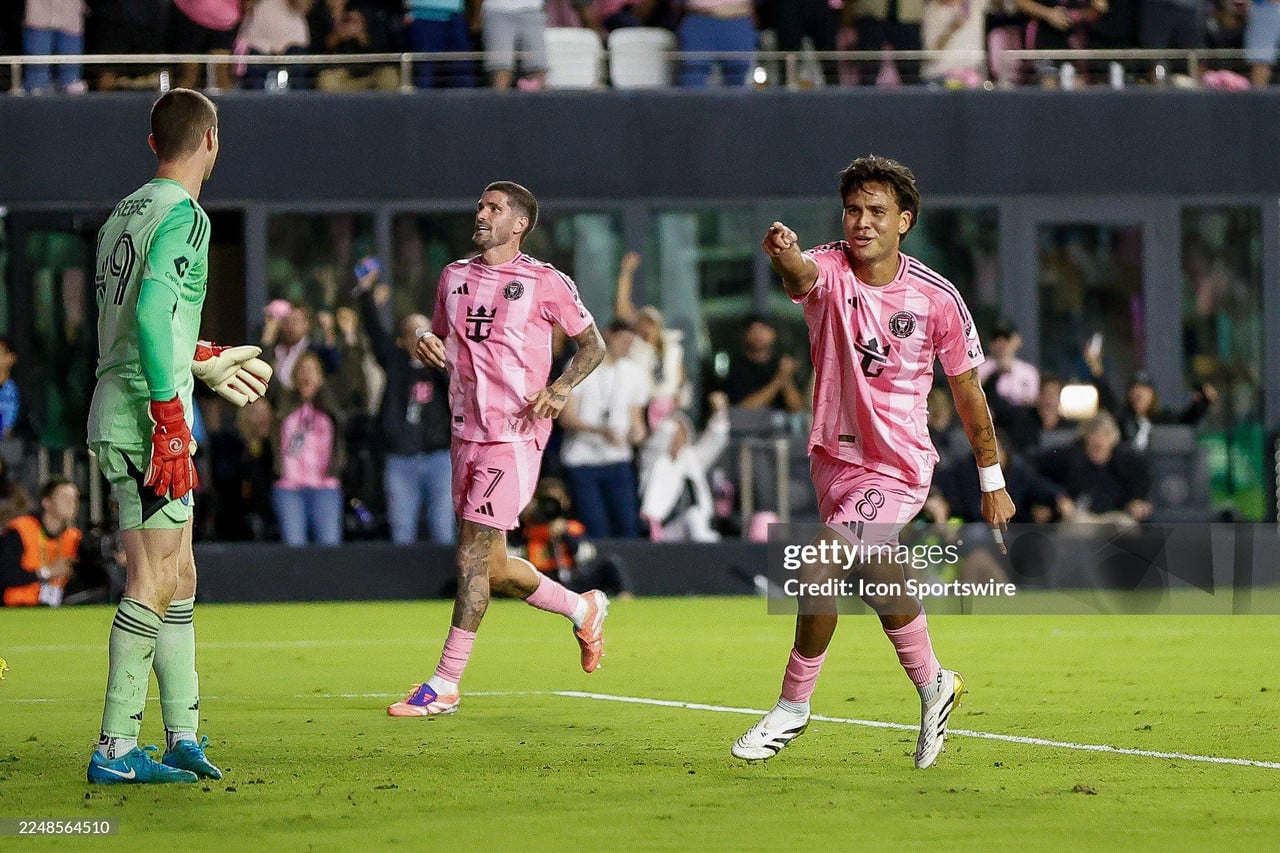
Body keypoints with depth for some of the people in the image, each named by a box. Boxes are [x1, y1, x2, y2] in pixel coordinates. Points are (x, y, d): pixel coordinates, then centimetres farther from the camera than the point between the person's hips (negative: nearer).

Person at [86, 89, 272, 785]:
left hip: (114, 413, 9)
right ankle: (115, 749, -8)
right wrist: (170, 421, -24)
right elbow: (151, 313, -23)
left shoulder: (125, 212, 16)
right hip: (148, 416, -9)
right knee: (154, 583, -7)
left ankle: (183, 737, 17)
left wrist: (207, 361, 38)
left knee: (178, 576, 14)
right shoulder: (182, 214, -11)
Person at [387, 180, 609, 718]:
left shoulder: (545, 282, -3)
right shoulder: (455, 276, 13)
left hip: (515, 435, -7)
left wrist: (561, 389, -11)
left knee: (473, 556, -10)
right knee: (492, 567, 10)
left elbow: (592, 344, 5)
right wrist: (429, 345, 1)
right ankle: (583, 609, 34)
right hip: (466, 432, 7)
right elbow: (444, 343, 25)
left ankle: (445, 687, -6)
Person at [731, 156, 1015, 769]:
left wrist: (992, 482, 8)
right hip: (833, 457, 4)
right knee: (875, 580, 15)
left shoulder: (937, 298, -9)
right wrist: (784, 255, -60)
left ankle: (793, 706, -2)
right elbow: (801, 274, -35)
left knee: (818, 571, -19)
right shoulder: (829, 271, -8)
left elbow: (967, 391, 3)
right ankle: (933, 685, 39)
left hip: (897, 467, -4)